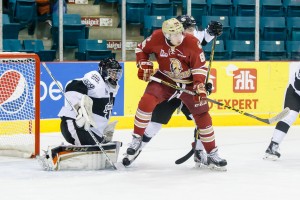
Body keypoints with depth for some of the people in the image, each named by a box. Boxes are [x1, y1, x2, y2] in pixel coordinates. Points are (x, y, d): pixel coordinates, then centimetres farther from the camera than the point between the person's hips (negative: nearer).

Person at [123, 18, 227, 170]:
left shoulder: (192, 43, -22)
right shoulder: (157, 39, -18)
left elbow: (200, 67, -15)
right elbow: (141, 49, 2)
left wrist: (200, 87, -26)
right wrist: (144, 66, -10)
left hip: (189, 83, 0)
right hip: (164, 79, 0)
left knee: (202, 115, -3)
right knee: (147, 102, -23)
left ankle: (212, 155, 8)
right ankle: (137, 140, -7)